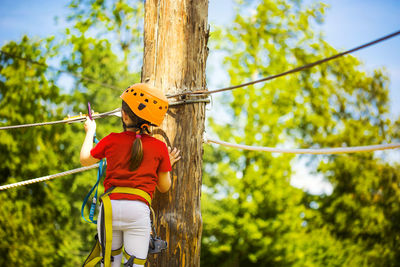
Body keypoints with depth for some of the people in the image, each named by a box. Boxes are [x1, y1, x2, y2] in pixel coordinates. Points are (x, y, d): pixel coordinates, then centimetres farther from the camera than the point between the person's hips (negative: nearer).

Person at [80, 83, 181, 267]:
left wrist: (90, 133, 37)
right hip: (137, 210, -1)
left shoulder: (112, 141, 4)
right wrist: (168, 164, 32)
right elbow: (164, 187, 14)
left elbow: (85, 160, 23)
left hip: (109, 208, 2)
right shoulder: (159, 148, 3)